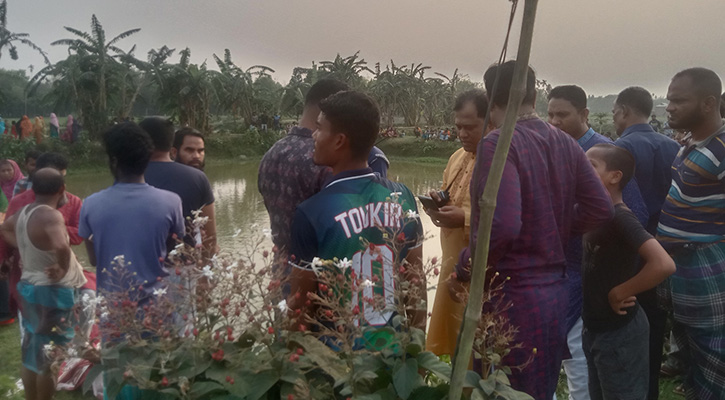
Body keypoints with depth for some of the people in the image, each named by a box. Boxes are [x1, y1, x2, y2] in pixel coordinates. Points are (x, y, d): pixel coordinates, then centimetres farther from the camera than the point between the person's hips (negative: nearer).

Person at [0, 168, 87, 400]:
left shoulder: (24, 212, 4)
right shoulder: (50, 215, -24)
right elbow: (61, 246, -41)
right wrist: (64, 269, -23)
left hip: (30, 286, 9)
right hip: (52, 292, -9)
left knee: (32, 353, 20)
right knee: (49, 357, 3)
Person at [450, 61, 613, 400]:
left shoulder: (498, 145, -16)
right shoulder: (565, 144, 5)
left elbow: (502, 225, -27)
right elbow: (601, 209, 7)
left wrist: (464, 271, -12)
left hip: (512, 295, -7)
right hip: (555, 290, 8)